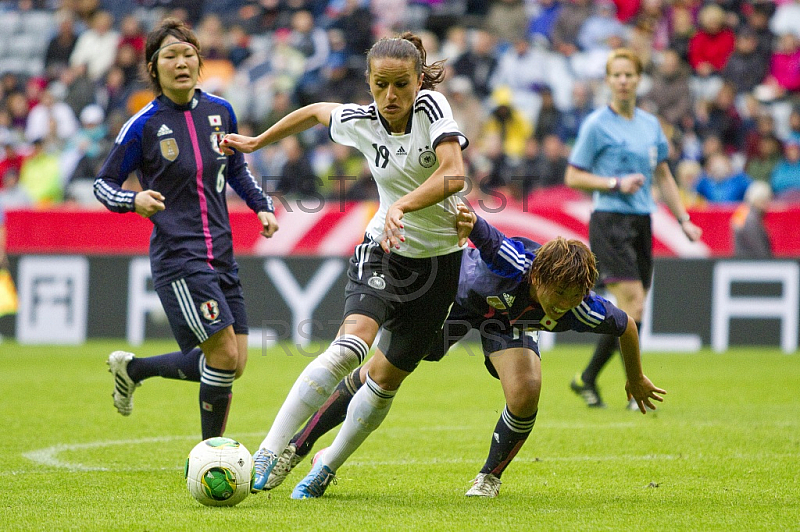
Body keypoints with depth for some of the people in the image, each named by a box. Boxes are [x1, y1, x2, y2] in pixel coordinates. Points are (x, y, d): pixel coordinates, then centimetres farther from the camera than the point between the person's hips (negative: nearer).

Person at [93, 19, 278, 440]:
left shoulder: (220, 112, 7)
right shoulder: (144, 125, -7)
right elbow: (103, 183, 0)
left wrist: (263, 207, 9)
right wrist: (134, 201, -20)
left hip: (220, 257, 6)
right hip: (177, 259, -6)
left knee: (233, 364, 6)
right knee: (225, 356, -14)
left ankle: (132, 368, 28)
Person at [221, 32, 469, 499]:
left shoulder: (432, 107, -18)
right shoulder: (360, 122, -10)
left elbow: (454, 175, -31)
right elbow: (316, 111, 13)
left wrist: (401, 206, -44)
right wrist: (257, 142, 23)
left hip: (438, 261, 0)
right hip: (383, 251, 0)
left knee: (386, 377, 4)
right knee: (351, 345, -26)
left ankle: (326, 469, 27)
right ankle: (267, 455, -29)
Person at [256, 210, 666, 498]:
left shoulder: (580, 308, -34)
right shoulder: (512, 262, -45)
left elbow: (625, 326, -13)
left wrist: (636, 380, 4)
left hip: (509, 319, 2)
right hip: (458, 293, -2)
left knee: (525, 392, -25)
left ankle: (490, 476, 3)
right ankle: (296, 448, 16)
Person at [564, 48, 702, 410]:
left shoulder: (650, 124, 13)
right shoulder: (597, 125, -5)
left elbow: (663, 176, 22)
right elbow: (573, 177, -4)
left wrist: (683, 220, 16)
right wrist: (616, 183, -15)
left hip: (641, 223, 7)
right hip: (609, 221, -7)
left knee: (629, 312, 5)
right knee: (633, 304, -16)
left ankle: (587, 379, 18)